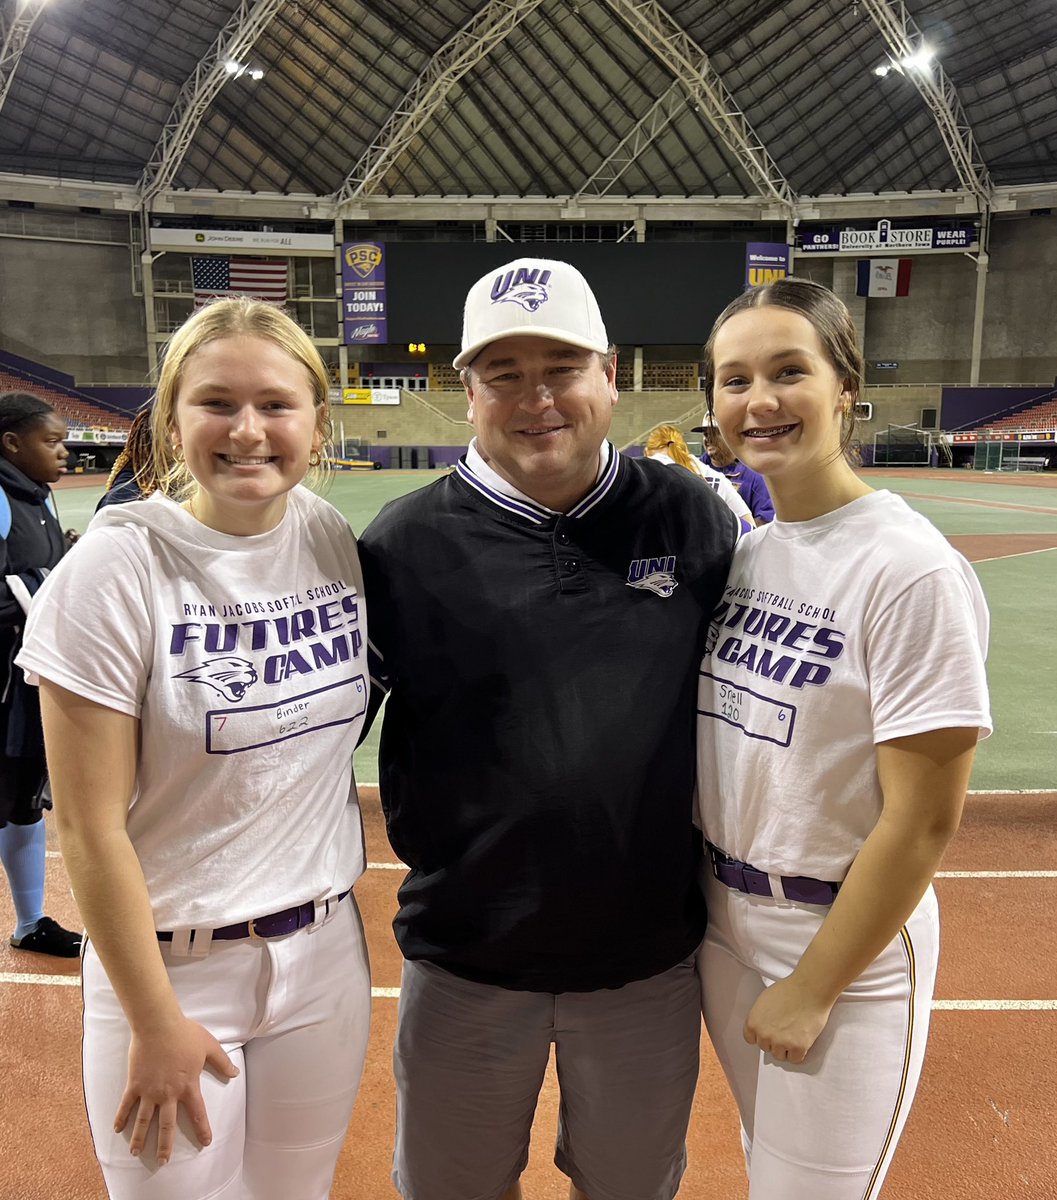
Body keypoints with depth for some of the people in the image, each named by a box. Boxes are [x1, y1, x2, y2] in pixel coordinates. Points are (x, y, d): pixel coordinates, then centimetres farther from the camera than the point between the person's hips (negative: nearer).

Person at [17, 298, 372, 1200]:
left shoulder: (338, 542, -3)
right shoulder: (117, 568, -17)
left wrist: (341, 874, 8)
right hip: (173, 965, -4)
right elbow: (91, 829, -14)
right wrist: (157, 1023, -10)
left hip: (326, 949, 4)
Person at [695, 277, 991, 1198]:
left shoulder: (910, 570, -20)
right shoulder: (744, 550, 0)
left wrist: (813, 987, -13)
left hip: (847, 944, -6)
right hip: (725, 924, 6)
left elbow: (924, 821, -19)